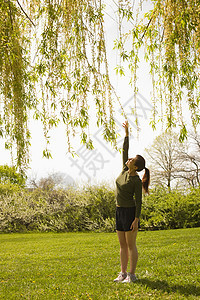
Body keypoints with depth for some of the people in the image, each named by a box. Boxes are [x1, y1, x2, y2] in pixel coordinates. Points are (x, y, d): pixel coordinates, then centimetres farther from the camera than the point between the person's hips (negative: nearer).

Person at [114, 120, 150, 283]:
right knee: (123, 245, 11)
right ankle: (123, 273, 17)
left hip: (130, 212, -8)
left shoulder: (137, 181, -14)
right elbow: (125, 150, 7)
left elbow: (138, 201, -14)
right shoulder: (125, 170, 3)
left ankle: (132, 275, 7)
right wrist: (127, 132, 4)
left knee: (131, 245, -1)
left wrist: (136, 220, -18)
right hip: (120, 211, 8)